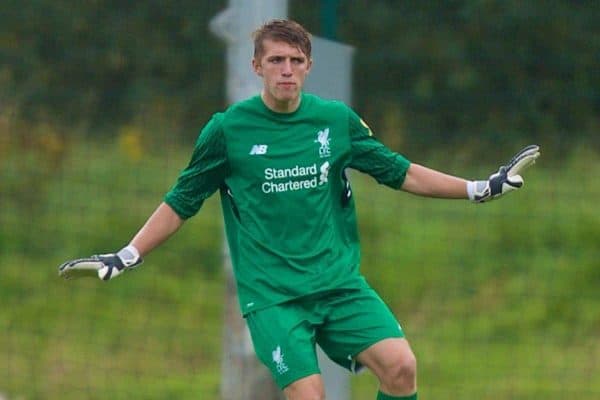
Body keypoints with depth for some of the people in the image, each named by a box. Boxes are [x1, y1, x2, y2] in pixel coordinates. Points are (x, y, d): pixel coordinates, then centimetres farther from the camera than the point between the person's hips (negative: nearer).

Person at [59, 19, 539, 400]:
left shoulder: (337, 120, 5)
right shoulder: (228, 130, -2)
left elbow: (401, 173, 15)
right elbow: (181, 202, 8)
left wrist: (480, 188, 12)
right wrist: (126, 258, 3)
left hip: (339, 281, 3)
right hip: (271, 294, -3)